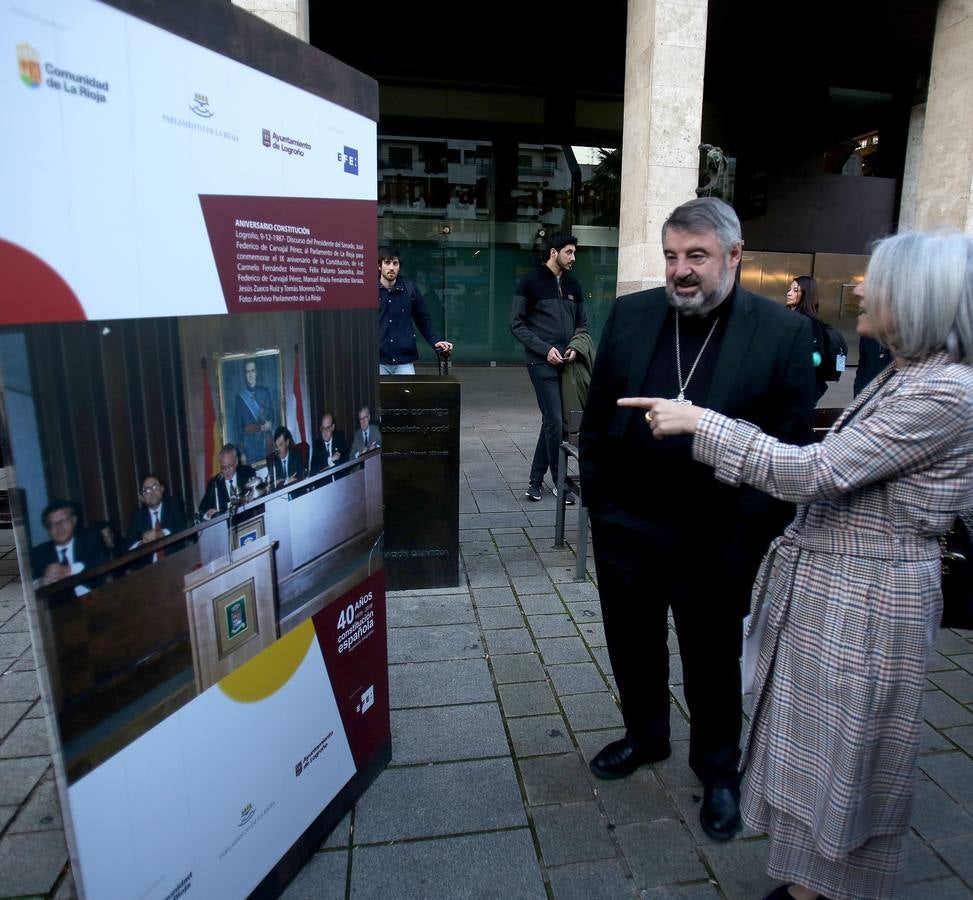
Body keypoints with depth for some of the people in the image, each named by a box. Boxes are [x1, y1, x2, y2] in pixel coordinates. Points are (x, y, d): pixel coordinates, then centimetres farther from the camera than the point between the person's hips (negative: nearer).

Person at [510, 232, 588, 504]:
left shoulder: (573, 285, 13)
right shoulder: (531, 281, -3)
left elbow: (583, 323, 18)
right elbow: (516, 324, -6)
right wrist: (545, 349, -14)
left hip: (566, 363, 6)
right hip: (542, 362, -5)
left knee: (550, 421, 8)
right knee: (555, 421, -8)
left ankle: (535, 480, 20)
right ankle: (560, 483, 5)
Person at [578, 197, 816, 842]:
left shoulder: (784, 332, -10)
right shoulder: (630, 315, -1)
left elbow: (793, 447, -8)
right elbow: (596, 416, 4)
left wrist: (756, 536, -11)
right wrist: (597, 498, 2)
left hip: (718, 539, -3)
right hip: (626, 525, 3)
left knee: (713, 661, 17)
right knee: (633, 646, 21)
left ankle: (718, 767, 44)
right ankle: (645, 735, 49)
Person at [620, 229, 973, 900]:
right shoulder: (902, 376, 9)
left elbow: (812, 472, -25)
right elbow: (833, 473, 10)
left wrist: (699, 422, -20)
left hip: (864, 601, -9)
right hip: (825, 586, 9)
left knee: (843, 760, 10)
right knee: (813, 750, 20)